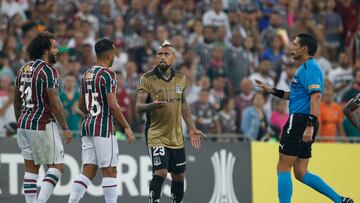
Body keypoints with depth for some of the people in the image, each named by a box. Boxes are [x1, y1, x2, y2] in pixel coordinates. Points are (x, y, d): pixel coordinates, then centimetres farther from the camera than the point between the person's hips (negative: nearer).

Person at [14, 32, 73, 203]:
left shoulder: (23, 69, 11)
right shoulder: (48, 70, -12)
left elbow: (17, 101, 17)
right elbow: (55, 103, -15)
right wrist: (65, 128, -8)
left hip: (23, 124, 8)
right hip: (43, 125, -8)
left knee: (30, 168, 11)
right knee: (56, 167, -1)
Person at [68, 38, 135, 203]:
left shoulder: (87, 74, 13)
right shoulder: (107, 74, -11)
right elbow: (112, 104, -18)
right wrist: (126, 127, -11)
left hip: (87, 126, 8)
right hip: (104, 128, -8)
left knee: (88, 171, 6)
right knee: (109, 171, -1)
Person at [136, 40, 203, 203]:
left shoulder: (180, 79, 6)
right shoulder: (147, 79, -11)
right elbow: (138, 106, -18)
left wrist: (192, 129, 17)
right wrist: (152, 105, -39)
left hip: (176, 137, 5)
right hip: (156, 136, -5)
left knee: (179, 176, 13)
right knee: (160, 172, -20)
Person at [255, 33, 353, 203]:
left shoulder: (310, 67, -11)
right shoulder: (305, 68, 20)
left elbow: (316, 96, -22)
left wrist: (310, 125, -28)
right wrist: (270, 90, 27)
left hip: (300, 120, -10)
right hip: (303, 123, 10)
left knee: (283, 168, -5)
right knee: (301, 173, 9)